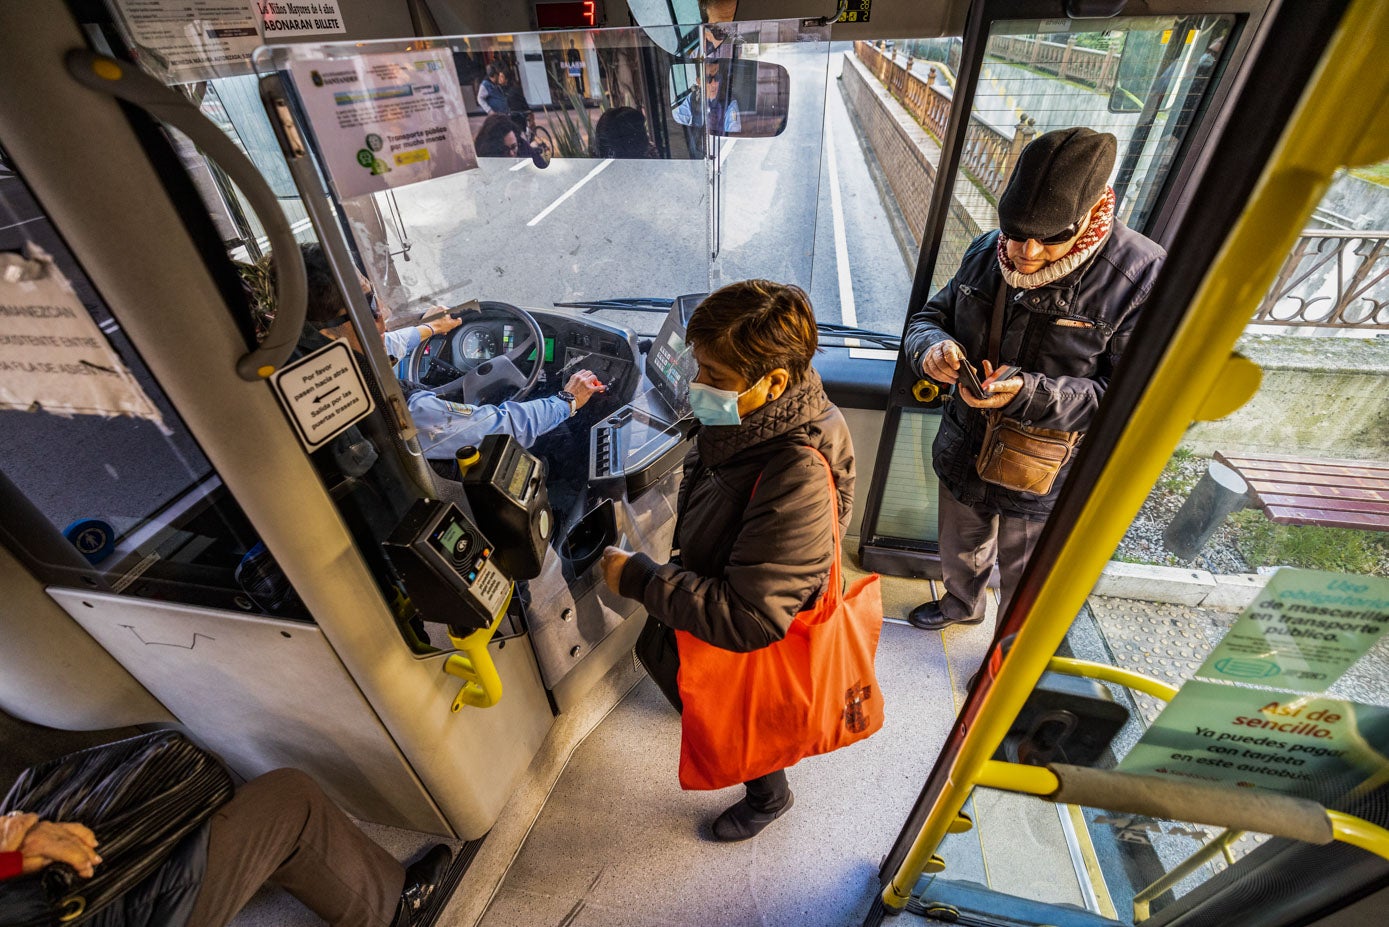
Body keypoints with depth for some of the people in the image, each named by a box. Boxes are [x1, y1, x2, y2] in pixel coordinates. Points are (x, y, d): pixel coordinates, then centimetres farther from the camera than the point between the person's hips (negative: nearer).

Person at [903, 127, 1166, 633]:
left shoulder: (1143, 276, -21)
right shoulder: (989, 251, -7)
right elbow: (929, 315, 2)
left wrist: (1027, 394, -36)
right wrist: (933, 348, -23)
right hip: (964, 456, 4)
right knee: (958, 554, 30)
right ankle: (962, 605, 63)